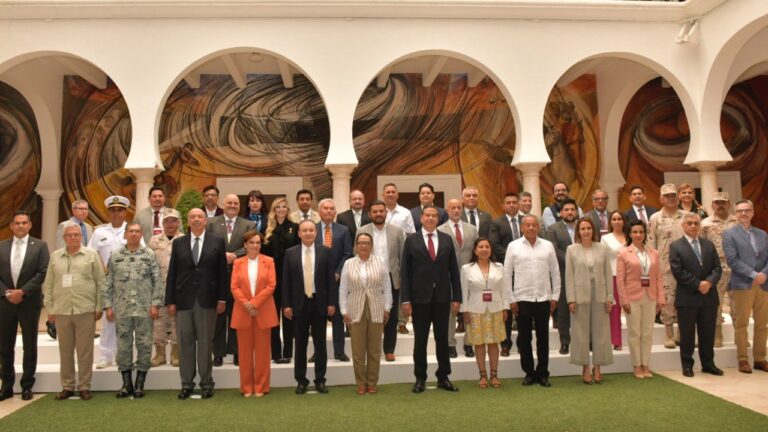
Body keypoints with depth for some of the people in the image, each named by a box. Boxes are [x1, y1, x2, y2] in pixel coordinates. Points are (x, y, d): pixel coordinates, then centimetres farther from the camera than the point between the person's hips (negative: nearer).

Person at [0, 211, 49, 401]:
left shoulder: (40, 246, -1)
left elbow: (43, 273, -8)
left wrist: (22, 292, -14)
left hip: (29, 303, -2)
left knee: (30, 346, 5)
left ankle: (27, 386, 16)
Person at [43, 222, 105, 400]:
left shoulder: (92, 255, 1)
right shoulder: (55, 257, 9)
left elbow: (100, 282, 1)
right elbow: (48, 284, 11)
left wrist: (99, 307, -3)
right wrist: (49, 308, 6)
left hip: (86, 310, -3)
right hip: (61, 311, 3)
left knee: (85, 351, 3)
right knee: (65, 351, 10)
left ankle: (84, 386, 12)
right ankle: (67, 386, 20)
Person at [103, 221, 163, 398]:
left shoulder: (149, 255, 3)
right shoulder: (115, 256, 8)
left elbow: (157, 281, 0)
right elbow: (108, 283, 8)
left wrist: (155, 304, -7)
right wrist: (108, 305, 1)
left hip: (144, 309, -1)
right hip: (122, 309, 2)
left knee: (144, 344, 2)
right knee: (123, 344, 6)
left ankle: (139, 384, 13)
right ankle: (127, 383, 17)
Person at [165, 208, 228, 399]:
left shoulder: (217, 242, 3)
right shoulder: (178, 243, 8)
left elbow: (222, 272, 1)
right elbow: (172, 273, 6)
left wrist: (222, 298, -3)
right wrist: (170, 301, 0)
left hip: (207, 299, -1)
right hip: (183, 300, 2)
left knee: (205, 342, 5)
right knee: (185, 343, 6)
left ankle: (206, 383, 15)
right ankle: (187, 384, 16)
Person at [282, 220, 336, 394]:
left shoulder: (325, 252, 1)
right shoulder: (290, 253, 2)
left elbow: (331, 279, 0)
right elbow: (286, 281, 1)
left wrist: (332, 303, -4)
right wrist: (286, 305, -4)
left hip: (319, 303, 0)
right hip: (300, 304, 0)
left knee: (320, 344, 6)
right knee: (300, 344, 8)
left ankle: (320, 380, 16)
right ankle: (301, 380, 18)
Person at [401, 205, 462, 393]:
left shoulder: (447, 239, 6)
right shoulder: (411, 240, 0)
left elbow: (453, 270, 5)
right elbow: (405, 271, -3)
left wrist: (456, 297, 1)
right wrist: (405, 299, -8)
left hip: (442, 297, 2)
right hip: (420, 297, -2)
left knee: (442, 339, 9)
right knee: (420, 340, 7)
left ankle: (443, 377, 21)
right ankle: (420, 378, 18)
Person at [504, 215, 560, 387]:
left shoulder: (548, 246, 5)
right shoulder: (513, 246, 0)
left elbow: (555, 272, 7)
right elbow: (507, 274, 0)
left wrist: (555, 296, 3)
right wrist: (511, 299, -3)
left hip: (543, 298, 1)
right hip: (522, 299, -1)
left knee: (543, 337, 8)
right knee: (524, 338, 6)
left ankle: (542, 373, 19)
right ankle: (529, 373, 19)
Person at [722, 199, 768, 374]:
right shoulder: (729, 234, 0)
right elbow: (732, 260, -10)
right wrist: (753, 275, -17)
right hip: (742, 285, -5)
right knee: (741, 324, 1)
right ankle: (743, 360, 9)